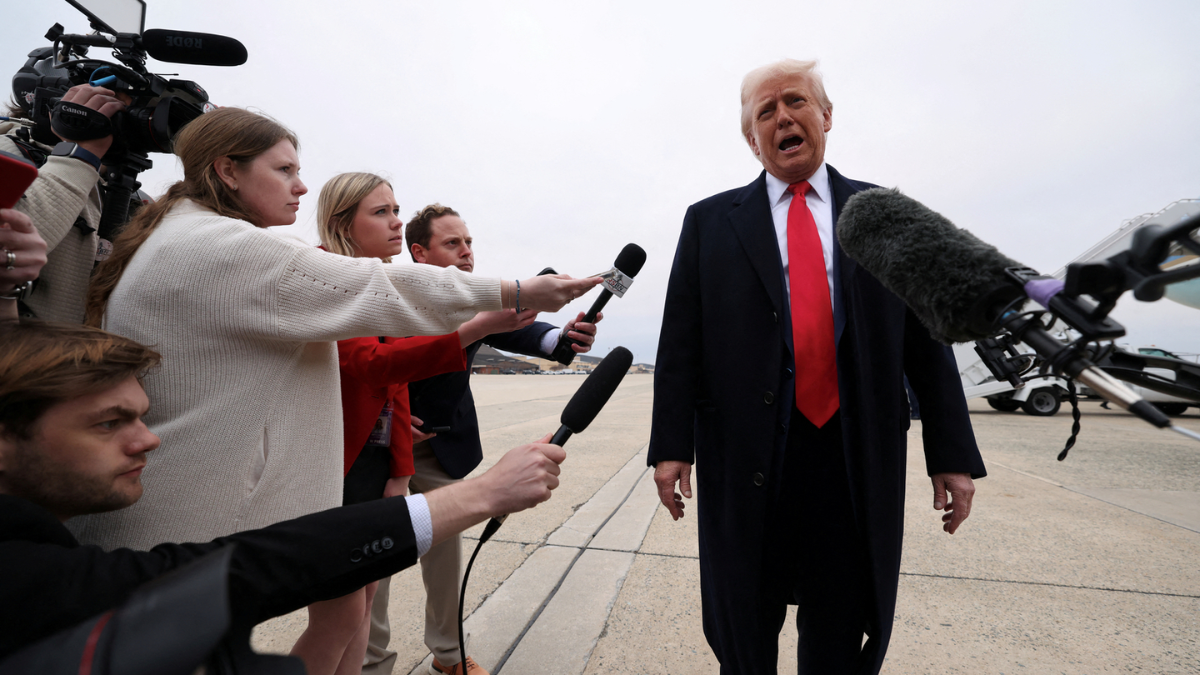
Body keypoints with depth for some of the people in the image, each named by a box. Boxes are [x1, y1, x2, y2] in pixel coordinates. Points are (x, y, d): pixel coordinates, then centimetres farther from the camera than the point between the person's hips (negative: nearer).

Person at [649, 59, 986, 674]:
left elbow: (927, 340, 6)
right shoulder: (710, 222, 3)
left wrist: (953, 453, 3)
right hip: (746, 454, -1)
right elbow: (679, 343, -2)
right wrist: (671, 445, -7)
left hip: (859, 457, 2)